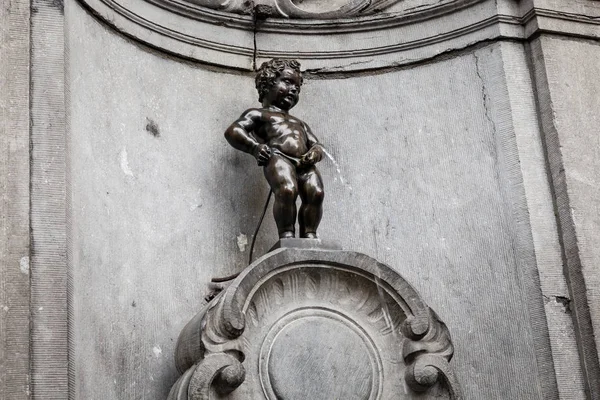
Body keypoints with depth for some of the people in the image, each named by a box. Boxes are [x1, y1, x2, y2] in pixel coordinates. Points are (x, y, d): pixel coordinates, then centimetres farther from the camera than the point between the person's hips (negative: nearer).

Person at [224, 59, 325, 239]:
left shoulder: (300, 123, 41)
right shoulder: (258, 114, 24)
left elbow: (316, 145, 31)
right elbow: (232, 131, 11)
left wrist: (316, 152, 4)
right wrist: (254, 147, -7)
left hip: (304, 164, 5)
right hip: (278, 158, -5)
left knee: (316, 193, -25)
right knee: (287, 190, -34)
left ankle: (309, 234, -23)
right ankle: (286, 234, -31)